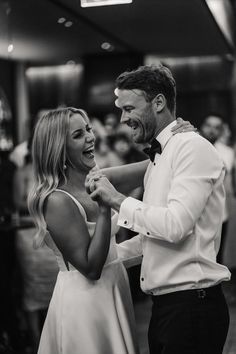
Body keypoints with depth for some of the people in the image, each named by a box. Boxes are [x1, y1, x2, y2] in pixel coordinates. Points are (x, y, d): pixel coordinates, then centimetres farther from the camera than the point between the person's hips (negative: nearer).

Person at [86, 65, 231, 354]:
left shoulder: (192, 148, -12)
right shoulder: (158, 158, 16)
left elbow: (175, 226, -23)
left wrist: (117, 200, -13)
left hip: (192, 305, -9)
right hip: (164, 306, 9)